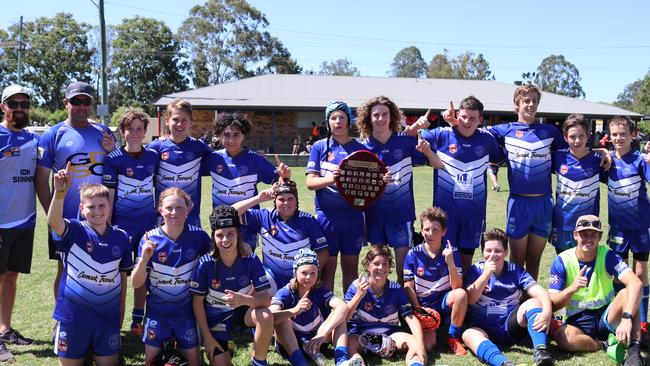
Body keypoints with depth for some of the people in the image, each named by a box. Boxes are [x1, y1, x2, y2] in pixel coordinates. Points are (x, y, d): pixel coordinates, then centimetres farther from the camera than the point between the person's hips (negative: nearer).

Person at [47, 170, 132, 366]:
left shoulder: (121, 237, -1)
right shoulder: (75, 231, -9)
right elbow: (53, 222, -32)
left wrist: (121, 313, 10)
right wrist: (60, 193, -49)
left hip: (108, 318, 2)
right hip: (73, 317, -2)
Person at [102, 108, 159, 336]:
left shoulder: (153, 157, 5)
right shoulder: (114, 159, -6)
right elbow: (109, 196, -6)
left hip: (147, 223, 4)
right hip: (122, 223, -4)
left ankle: (137, 321, 23)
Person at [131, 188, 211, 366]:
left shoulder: (198, 235, -12)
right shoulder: (149, 239, -13)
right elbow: (136, 284, -12)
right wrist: (144, 258, -28)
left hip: (187, 311, 0)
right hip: (157, 311, 0)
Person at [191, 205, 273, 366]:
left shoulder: (251, 260, -19)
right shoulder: (205, 263, -21)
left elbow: (266, 299, -22)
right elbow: (197, 302, -10)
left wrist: (245, 300, -43)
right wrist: (207, 337, -8)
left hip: (242, 311, 0)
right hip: (215, 318, 0)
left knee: (266, 316, -32)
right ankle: (219, 350, 30)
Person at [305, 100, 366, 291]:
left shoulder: (360, 148, 7)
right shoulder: (320, 146, 3)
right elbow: (310, 182, -4)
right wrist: (330, 179, -23)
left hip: (353, 215, 2)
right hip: (327, 215, -1)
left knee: (351, 266, 10)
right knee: (327, 267, 5)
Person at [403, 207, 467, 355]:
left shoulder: (451, 252, -5)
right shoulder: (413, 254, -5)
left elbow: (457, 287, -14)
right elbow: (408, 287, -1)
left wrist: (450, 262, -27)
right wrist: (418, 309, -14)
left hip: (444, 301, 2)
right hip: (423, 305, -2)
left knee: (461, 294, -33)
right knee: (427, 344, -27)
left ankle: (454, 337, -11)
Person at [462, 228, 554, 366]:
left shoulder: (515, 270, 5)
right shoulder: (476, 270, 3)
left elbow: (541, 293, -8)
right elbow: (470, 299, -12)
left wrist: (547, 312, -30)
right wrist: (486, 274, -21)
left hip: (511, 325, 2)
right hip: (483, 328, -2)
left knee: (534, 302, -21)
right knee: (468, 334, -34)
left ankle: (540, 352, -38)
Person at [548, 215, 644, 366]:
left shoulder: (608, 256, -9)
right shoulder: (562, 261, -9)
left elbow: (635, 283, -28)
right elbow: (552, 305, -10)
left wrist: (626, 318, -44)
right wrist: (572, 288, -31)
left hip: (608, 315, 1)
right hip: (578, 320, -1)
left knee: (626, 294, -29)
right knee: (563, 336, -35)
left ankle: (634, 351, -29)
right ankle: (608, 346, -16)